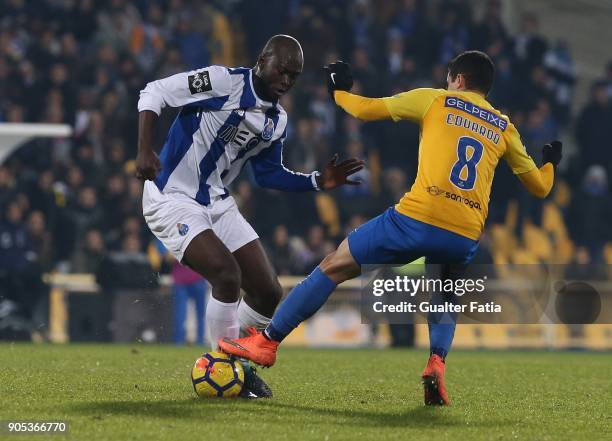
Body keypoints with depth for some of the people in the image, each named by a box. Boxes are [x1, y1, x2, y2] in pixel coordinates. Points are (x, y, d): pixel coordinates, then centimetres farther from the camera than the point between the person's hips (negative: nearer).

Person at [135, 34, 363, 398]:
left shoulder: (277, 122, 7)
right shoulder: (223, 82, -16)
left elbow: (269, 174, 18)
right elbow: (154, 93, -14)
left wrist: (319, 181, 4)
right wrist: (145, 151, -24)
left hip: (218, 204, 8)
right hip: (173, 199, -8)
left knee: (268, 293, 2)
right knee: (227, 275, -25)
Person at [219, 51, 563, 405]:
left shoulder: (434, 100, 12)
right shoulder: (504, 127, 19)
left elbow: (364, 110, 11)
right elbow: (540, 187, 24)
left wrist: (339, 90, 33)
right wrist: (551, 163, 47)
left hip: (417, 217, -3)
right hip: (465, 236, 3)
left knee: (334, 267, 12)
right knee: (446, 299, 31)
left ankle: (268, 343, 14)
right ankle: (437, 359, 0)